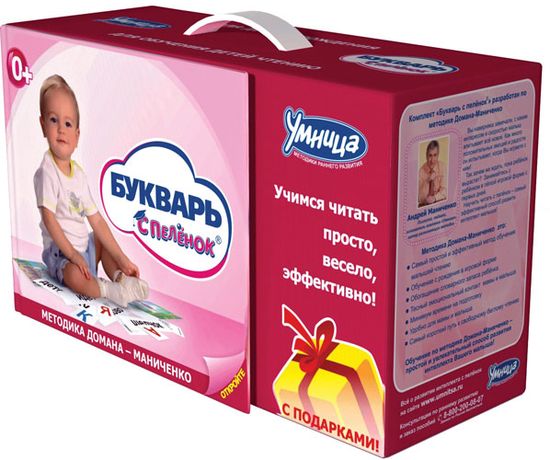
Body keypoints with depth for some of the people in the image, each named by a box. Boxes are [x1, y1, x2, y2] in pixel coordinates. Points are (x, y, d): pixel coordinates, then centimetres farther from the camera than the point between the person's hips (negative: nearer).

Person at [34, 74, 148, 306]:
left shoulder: (79, 173, 5)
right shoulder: (46, 172, -16)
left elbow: (96, 220, 6)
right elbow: (49, 219, -22)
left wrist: (122, 259, 1)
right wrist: (73, 255, -26)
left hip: (85, 245, 8)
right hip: (59, 252, -8)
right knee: (75, 276, -34)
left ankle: (120, 278, -1)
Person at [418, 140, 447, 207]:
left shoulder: (442, 166, -4)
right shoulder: (421, 171, -8)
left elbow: (444, 190, -7)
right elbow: (420, 198, -10)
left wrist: (434, 198, -25)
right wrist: (427, 181, -22)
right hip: (425, 206, -2)